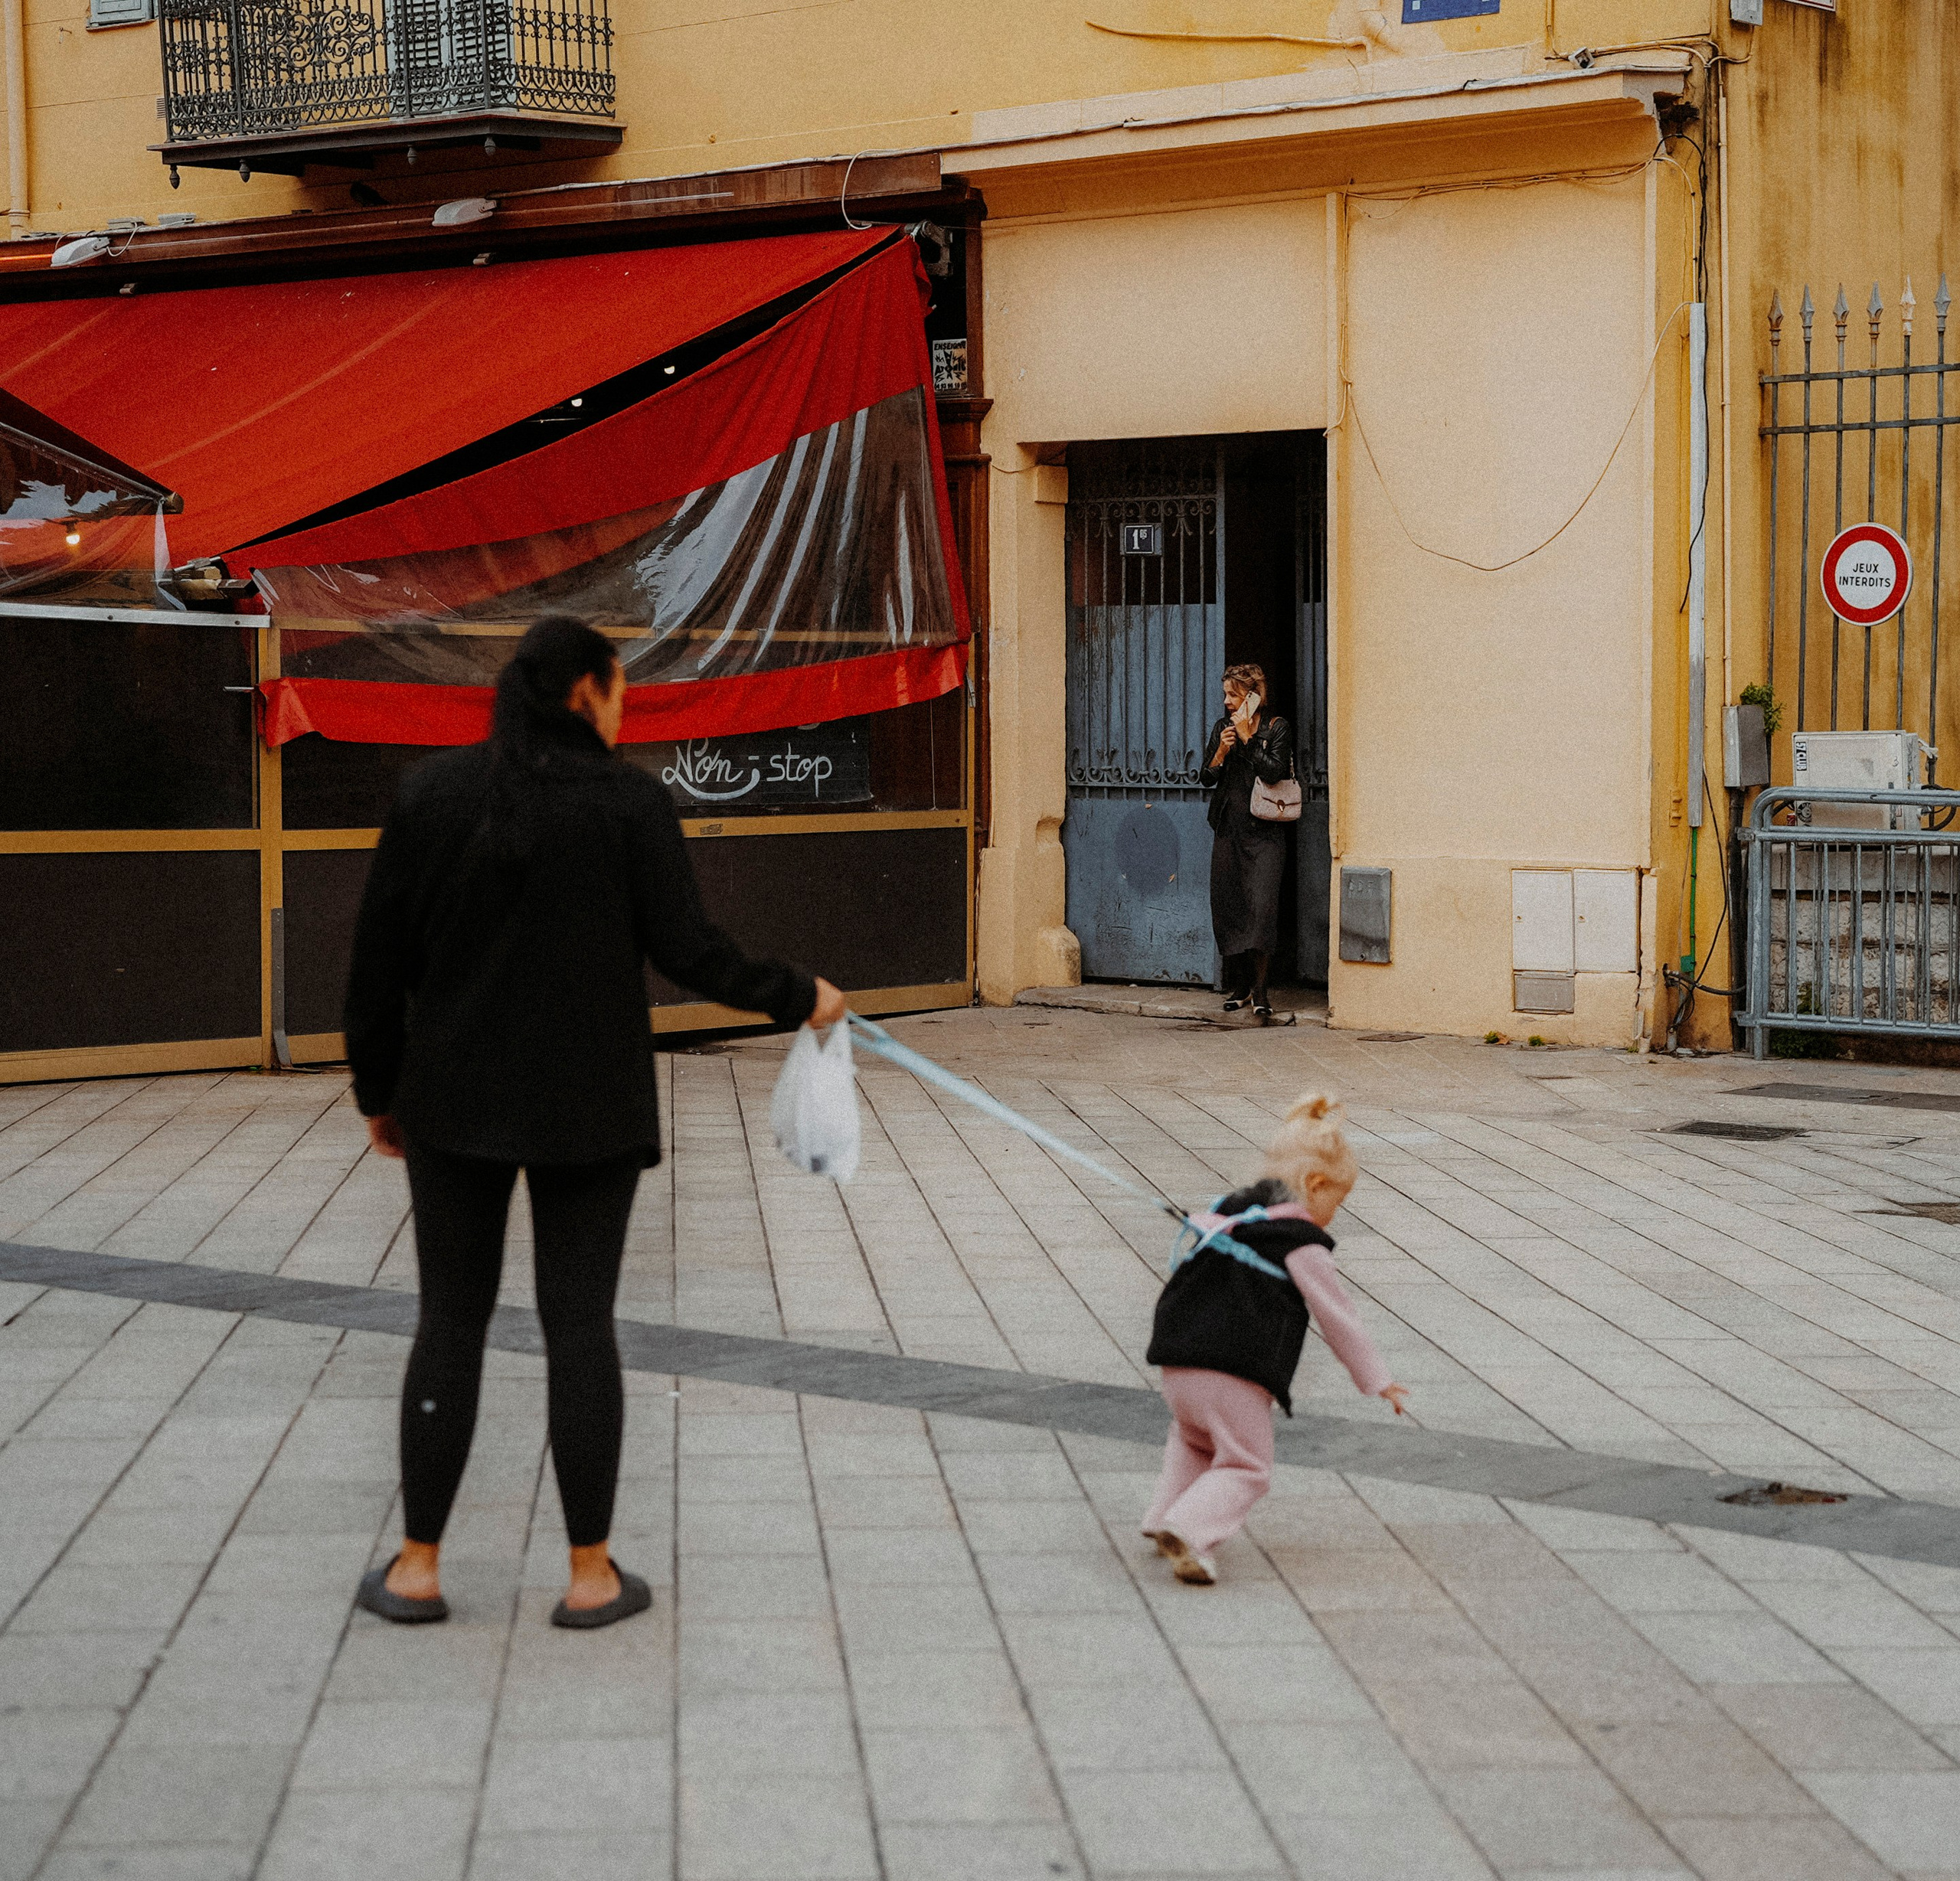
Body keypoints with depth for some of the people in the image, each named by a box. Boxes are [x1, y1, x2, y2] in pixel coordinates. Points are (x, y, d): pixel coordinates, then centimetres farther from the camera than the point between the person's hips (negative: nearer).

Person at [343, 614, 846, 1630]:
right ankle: (590, 1575, 10)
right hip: (590, 1108, -2)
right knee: (579, 1325, 5)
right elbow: (688, 952, -9)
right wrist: (798, 997, 6)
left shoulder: (430, 792, 0)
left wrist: (378, 1088, 12)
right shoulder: (629, 803, -8)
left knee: (450, 1321, 10)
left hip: (454, 1101, 2)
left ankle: (417, 1565, 14)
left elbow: (380, 956, 1)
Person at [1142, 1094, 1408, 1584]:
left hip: (1177, 1368, 7)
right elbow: (1338, 1318, 2)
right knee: (1245, 1466, 4)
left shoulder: (1226, 1217, 17)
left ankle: (1165, 1520, 19)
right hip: (1237, 1378, -7)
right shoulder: (1302, 1245, -4)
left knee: (1193, 1442, 32)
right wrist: (1377, 1379, 12)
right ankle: (1190, 1529, -17)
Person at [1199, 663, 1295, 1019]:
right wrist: (1221, 752, -7)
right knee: (1228, 906, 3)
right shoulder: (1222, 728, 12)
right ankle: (1238, 985, 14)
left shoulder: (1276, 728, -1)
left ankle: (1260, 989, -13)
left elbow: (1274, 771, -15)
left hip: (1264, 832, -5)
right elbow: (1206, 779, 10)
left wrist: (1248, 737, -11)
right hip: (1229, 829, 5)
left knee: (1262, 905, -15)